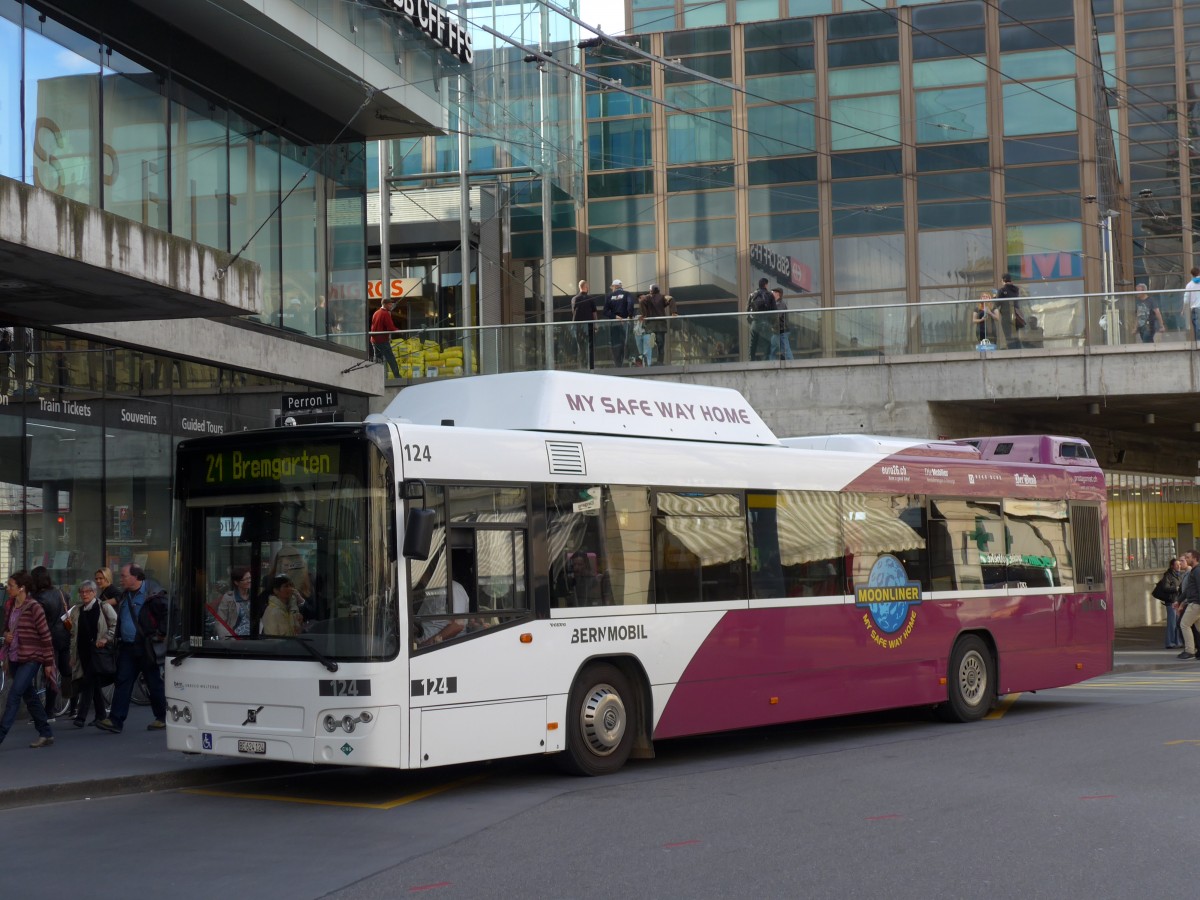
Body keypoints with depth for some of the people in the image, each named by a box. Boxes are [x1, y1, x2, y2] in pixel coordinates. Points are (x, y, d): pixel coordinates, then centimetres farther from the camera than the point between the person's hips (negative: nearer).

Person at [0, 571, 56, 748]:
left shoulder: (34, 607, -15)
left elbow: (45, 636, -11)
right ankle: (46, 734, 21)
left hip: (30, 659, -8)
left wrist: (48, 662, -9)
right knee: (30, 696, 12)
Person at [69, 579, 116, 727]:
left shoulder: (104, 607, -1)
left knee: (88, 682, -11)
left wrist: (106, 638, -15)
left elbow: (116, 625, -2)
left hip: (97, 650, -5)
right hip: (83, 651, 5)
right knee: (94, 682, 10)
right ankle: (101, 714, 19)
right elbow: (73, 634, 16)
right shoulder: (76, 611, 14)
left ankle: (81, 716, -12)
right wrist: (72, 655, 12)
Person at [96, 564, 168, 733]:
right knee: (122, 682, 0)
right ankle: (115, 720, -2)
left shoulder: (152, 593, -11)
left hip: (145, 647, -6)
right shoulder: (124, 594, 13)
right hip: (127, 646, 6)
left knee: (154, 684, 4)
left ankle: (162, 719, 17)